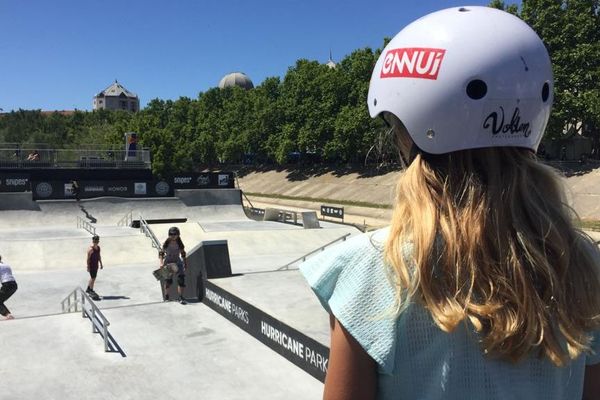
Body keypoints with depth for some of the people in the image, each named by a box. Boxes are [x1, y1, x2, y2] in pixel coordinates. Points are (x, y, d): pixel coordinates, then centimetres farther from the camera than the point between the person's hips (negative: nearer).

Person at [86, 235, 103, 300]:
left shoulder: (98, 247, 4)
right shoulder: (91, 249, -22)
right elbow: (88, 258, -19)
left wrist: (101, 264, 18)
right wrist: (88, 267, -17)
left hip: (96, 265, 9)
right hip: (91, 265, -9)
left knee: (92, 277, 19)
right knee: (93, 278, -2)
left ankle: (88, 289, 34)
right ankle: (91, 291, 8)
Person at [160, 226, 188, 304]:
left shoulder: (179, 244, -5)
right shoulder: (166, 243, -8)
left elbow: (183, 254, 6)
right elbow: (161, 253, -1)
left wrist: (185, 264, 8)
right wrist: (161, 262, -12)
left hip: (177, 262, 1)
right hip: (168, 263, -1)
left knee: (181, 279, -10)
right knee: (168, 280, 7)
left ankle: (180, 297, -3)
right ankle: (166, 296, 28)